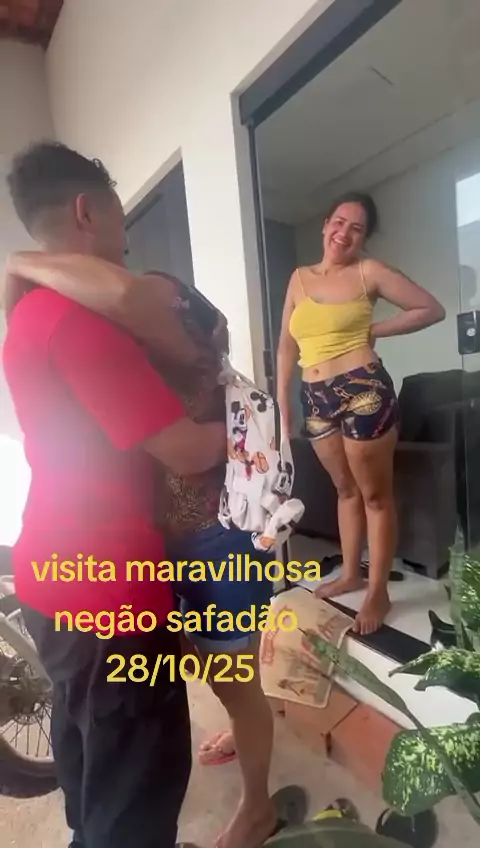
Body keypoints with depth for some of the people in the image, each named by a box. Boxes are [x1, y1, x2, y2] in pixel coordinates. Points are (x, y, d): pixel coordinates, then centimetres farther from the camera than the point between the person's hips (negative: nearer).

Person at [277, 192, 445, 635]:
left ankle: (378, 592, 21)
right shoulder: (300, 277, 12)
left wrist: (375, 330, -5)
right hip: (317, 397, 5)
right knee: (345, 488, 18)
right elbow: (287, 344, 12)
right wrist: (282, 401, 7)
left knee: (375, 493, 6)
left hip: (363, 391, -5)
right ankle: (350, 573, 34)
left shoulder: (369, 272, 0)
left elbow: (432, 309, 2)